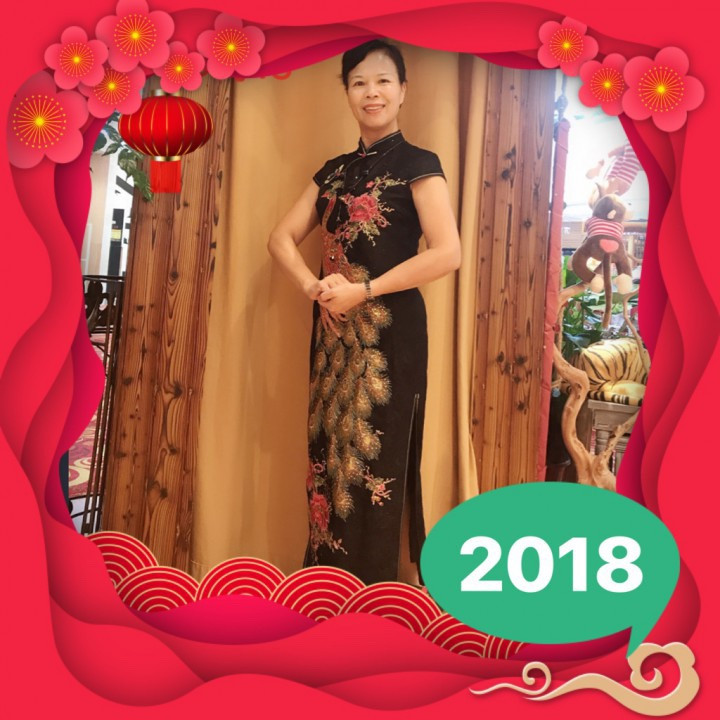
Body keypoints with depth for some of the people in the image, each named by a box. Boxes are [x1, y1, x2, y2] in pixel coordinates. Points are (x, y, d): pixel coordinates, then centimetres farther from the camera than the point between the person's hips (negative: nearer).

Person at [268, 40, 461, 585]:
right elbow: (282, 238, 12)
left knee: (377, 457, 1)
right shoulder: (335, 170, 14)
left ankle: (373, 590, 18)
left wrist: (363, 290, -15)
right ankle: (328, 578, 29)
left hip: (390, 332, -6)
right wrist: (315, 287, -7)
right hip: (334, 331, 6)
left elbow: (448, 253, -15)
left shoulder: (417, 164, -3)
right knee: (329, 451, 11)